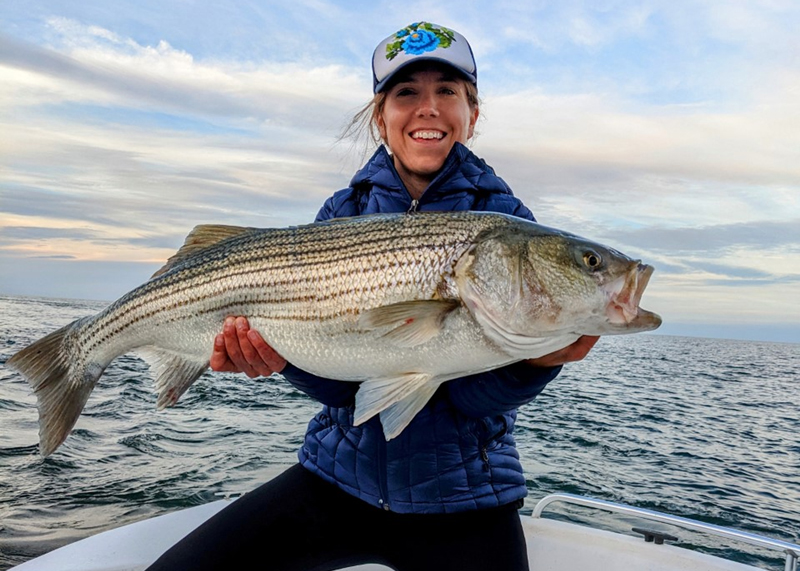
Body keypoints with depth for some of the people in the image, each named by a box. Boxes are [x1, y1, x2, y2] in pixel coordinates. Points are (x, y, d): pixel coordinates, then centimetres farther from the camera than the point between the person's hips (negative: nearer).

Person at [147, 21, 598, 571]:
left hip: (460, 500, -1)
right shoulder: (343, 211, -1)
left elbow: (474, 396, -14)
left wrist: (534, 359, -33)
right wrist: (282, 350, -27)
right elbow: (335, 379, -7)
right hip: (339, 478, 2)